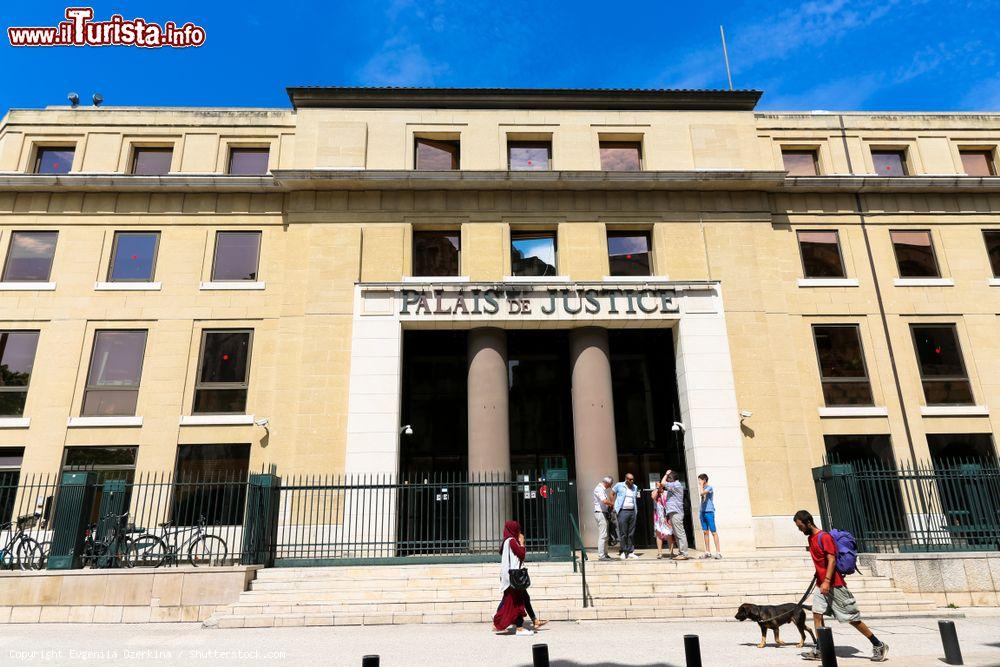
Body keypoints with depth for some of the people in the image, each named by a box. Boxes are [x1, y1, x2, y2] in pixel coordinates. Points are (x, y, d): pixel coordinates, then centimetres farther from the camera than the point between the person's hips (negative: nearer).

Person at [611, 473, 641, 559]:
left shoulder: (635, 487, 12)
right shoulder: (619, 485, 0)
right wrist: (613, 504, 5)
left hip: (632, 511, 4)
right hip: (623, 511, -4)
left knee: (631, 533, 7)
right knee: (623, 533, -4)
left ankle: (630, 552, 13)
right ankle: (622, 552, 4)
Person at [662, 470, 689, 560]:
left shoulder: (677, 485, -11)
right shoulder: (675, 486, 20)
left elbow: (663, 483, -17)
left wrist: (666, 474, -4)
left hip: (676, 513, -10)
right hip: (673, 513, 10)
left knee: (680, 534, -8)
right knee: (676, 534, 11)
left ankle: (684, 554, -7)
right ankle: (680, 553, 15)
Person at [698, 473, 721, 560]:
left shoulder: (709, 487, -6)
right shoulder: (702, 488, 17)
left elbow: (702, 493, -24)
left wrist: (701, 485, -9)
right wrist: (700, 512, 18)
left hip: (709, 511, -8)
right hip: (703, 512, 8)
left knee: (713, 532, -7)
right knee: (705, 532, 7)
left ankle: (718, 552, -5)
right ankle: (708, 552, 10)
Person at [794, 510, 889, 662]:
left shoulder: (824, 537, -16)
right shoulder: (811, 538, 11)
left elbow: (832, 560, -22)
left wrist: (827, 581, -29)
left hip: (834, 585, -8)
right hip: (821, 585, 8)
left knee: (852, 618, 1)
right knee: (817, 614, -2)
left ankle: (879, 645, 17)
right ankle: (819, 650, -1)